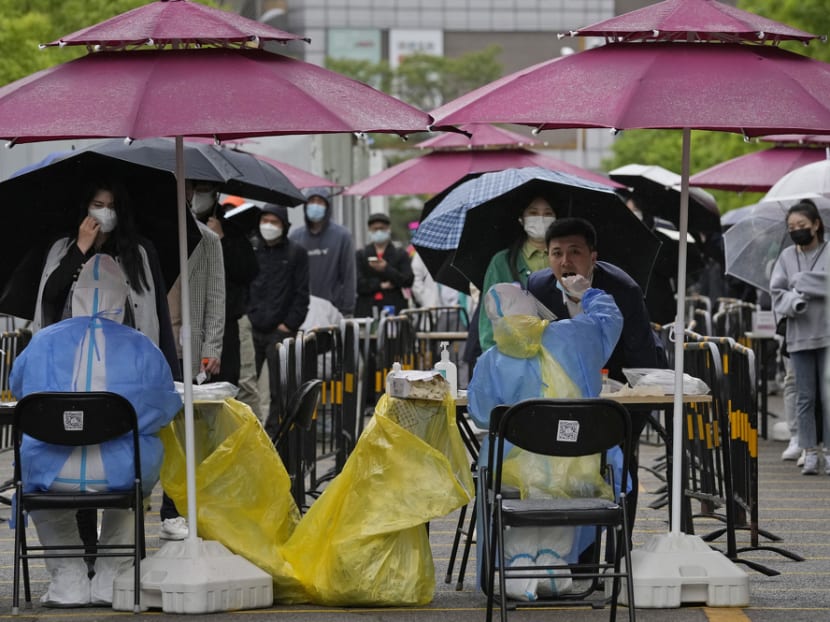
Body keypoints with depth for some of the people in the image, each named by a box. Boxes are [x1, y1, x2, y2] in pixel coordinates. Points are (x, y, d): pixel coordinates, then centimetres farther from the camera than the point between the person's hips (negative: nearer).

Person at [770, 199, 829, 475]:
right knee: (805, 397, 4)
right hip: (799, 336, 3)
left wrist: (802, 282, -10)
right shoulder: (787, 257, 9)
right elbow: (776, 292, 4)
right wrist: (793, 302, -15)